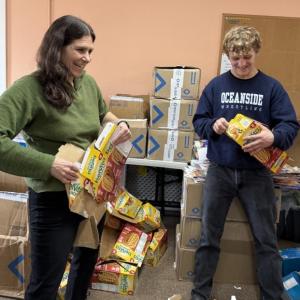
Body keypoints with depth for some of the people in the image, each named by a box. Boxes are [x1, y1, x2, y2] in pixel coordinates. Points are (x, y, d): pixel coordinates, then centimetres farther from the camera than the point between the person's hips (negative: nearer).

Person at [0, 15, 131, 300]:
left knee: (87, 259, 28)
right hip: (53, 200, -7)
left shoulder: (88, 83, 1)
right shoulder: (29, 89, -21)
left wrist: (119, 124, -1)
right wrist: (49, 164, -35)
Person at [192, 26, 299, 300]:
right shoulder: (216, 85, 2)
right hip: (220, 171, 1)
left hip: (257, 173, -1)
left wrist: (273, 137, -27)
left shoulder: (272, 87, -2)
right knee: (208, 236, 9)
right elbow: (198, 121, 5)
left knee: (266, 240, 9)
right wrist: (213, 126, -17)